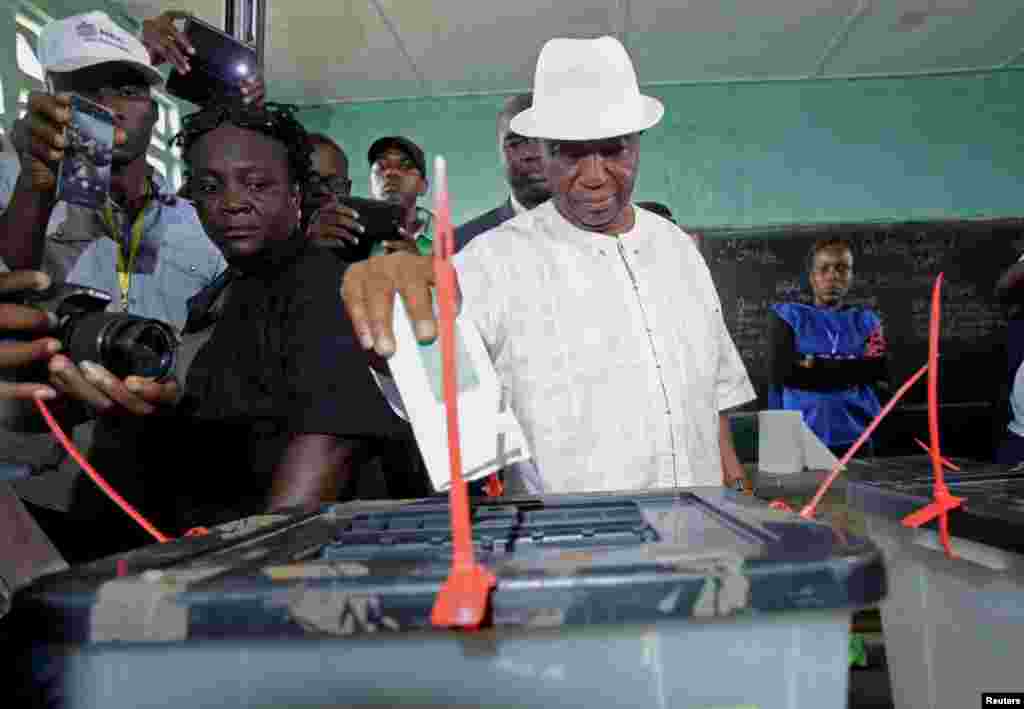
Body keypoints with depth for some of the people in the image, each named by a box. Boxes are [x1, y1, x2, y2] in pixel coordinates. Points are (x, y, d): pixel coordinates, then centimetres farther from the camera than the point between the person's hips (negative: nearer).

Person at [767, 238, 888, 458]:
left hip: (854, 439, 2)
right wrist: (851, 373, -7)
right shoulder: (788, 316, 3)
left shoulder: (866, 321, 10)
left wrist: (814, 365, -8)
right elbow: (780, 372, -12)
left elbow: (878, 371, -6)